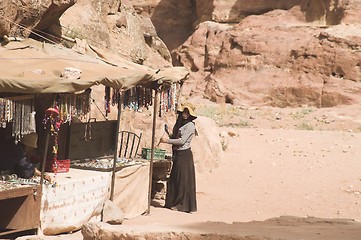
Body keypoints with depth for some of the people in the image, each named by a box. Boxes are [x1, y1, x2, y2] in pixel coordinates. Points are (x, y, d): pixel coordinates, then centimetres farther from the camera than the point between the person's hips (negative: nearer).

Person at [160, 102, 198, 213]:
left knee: (183, 180, -3)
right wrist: (167, 136, -1)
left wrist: (167, 140, -15)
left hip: (184, 155, -9)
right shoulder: (180, 123, 13)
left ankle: (183, 205, 5)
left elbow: (182, 141, -18)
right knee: (174, 179, 12)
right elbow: (174, 136, 18)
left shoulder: (190, 126, -12)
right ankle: (174, 203, 20)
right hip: (177, 154, 9)